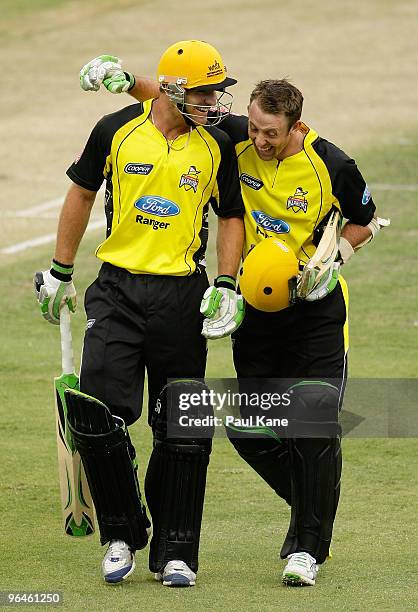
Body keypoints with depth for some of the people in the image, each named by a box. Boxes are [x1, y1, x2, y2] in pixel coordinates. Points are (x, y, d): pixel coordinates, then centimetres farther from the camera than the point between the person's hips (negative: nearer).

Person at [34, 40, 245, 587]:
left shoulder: (217, 147, 2)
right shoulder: (117, 131, -2)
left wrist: (226, 286, -2)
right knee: (97, 413, -13)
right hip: (117, 291, -1)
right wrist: (60, 272, 13)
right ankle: (122, 536, 7)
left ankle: (174, 553, 13)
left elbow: (232, 217, 11)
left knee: (182, 429, 1)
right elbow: (82, 192, 11)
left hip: (182, 296, 1)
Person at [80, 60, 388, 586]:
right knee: (249, 429, 3)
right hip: (256, 302, 4)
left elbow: (366, 221, 1)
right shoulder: (235, 139, -11)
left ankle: (306, 546, 2)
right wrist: (125, 79, -18)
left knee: (314, 422, -10)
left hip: (315, 306, -4)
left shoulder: (331, 166, -17)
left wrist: (333, 260, -14)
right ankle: (314, 507, 28)